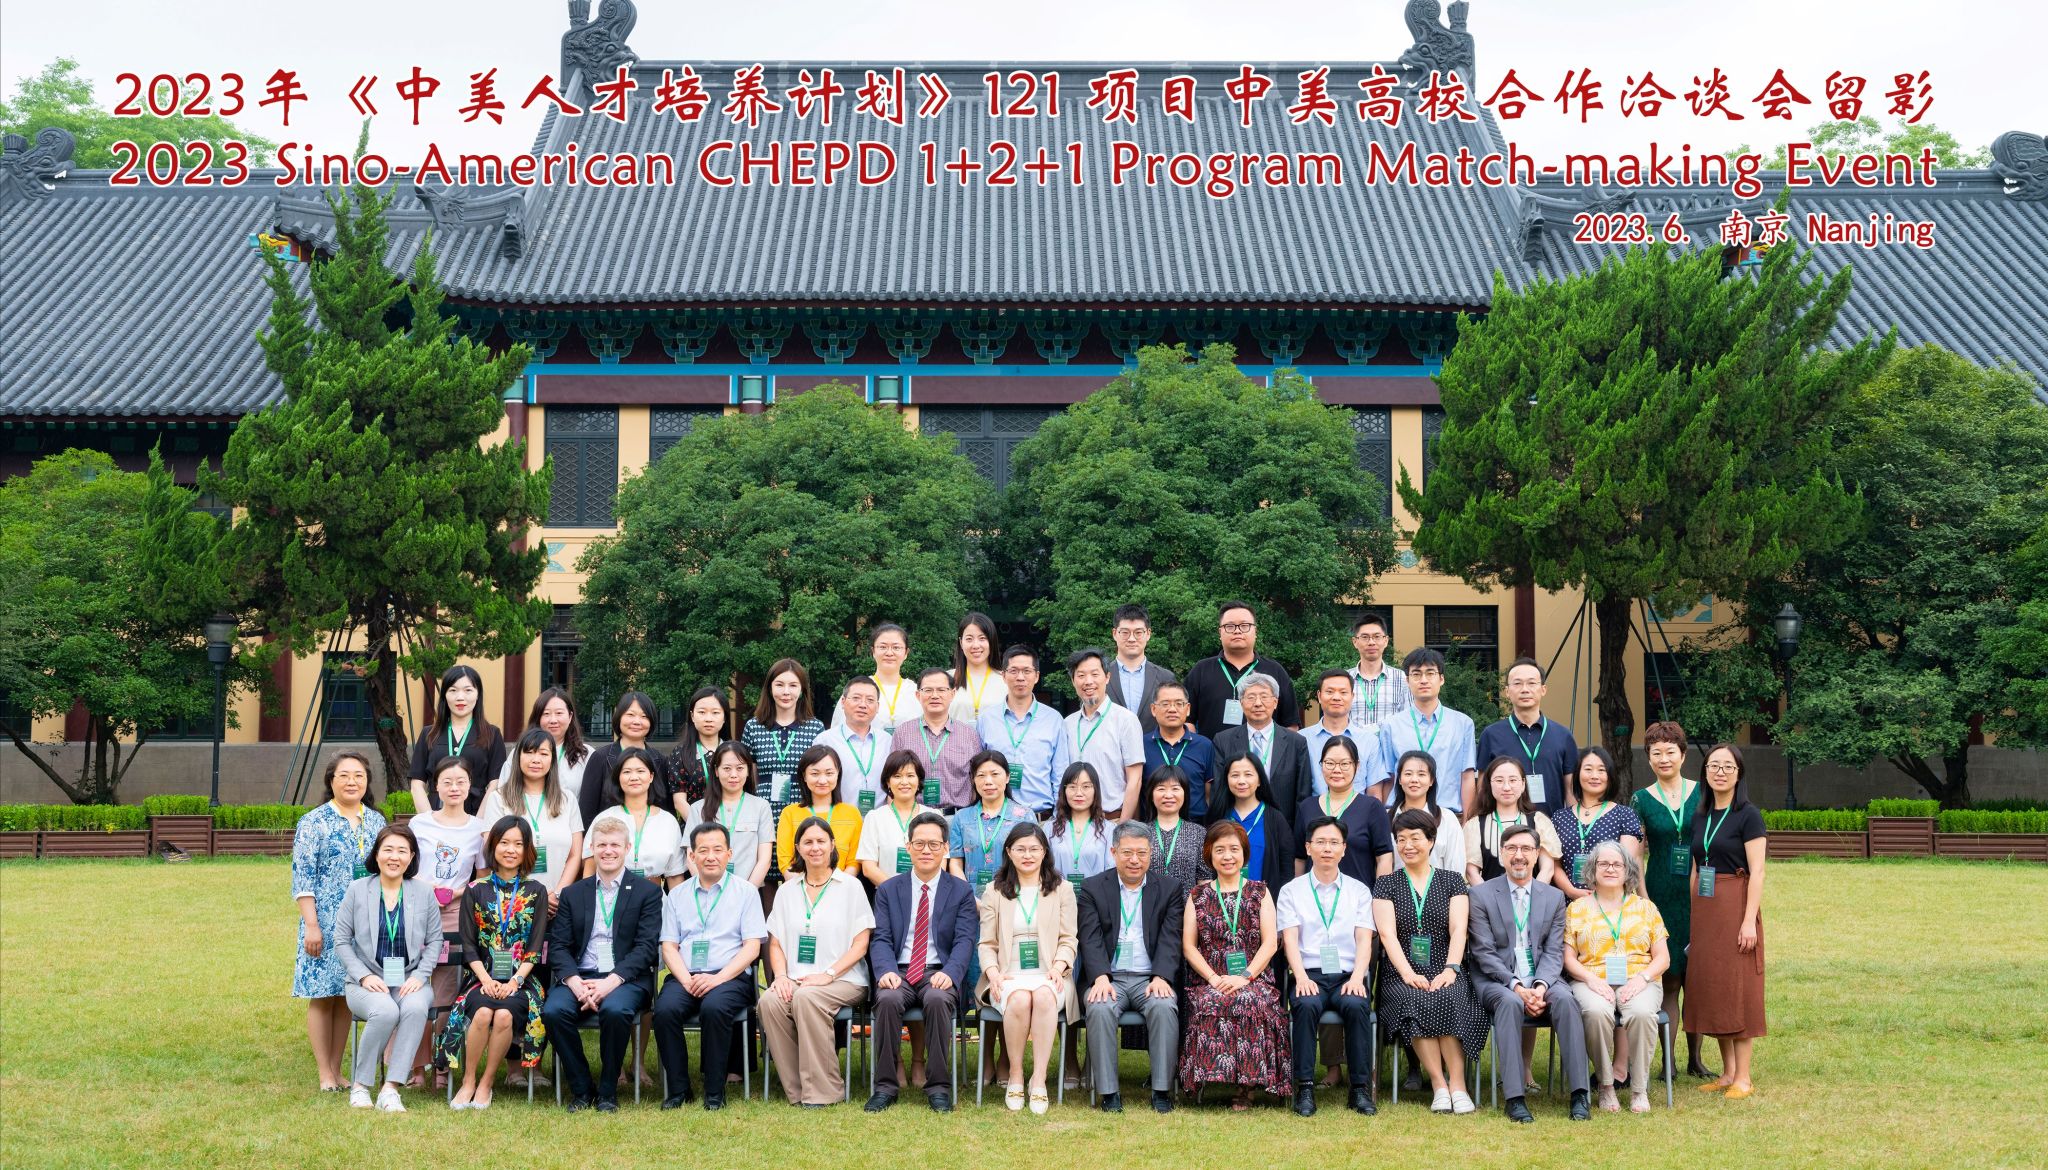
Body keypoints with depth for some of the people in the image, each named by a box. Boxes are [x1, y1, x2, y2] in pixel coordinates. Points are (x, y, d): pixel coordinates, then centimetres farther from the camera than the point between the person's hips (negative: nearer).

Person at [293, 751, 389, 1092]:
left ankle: (337, 1070, 15)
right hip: (327, 924, -4)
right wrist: (311, 925, -14)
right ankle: (325, 1074, 4)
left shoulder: (377, 822, 10)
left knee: (345, 997, 8)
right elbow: (302, 879, -8)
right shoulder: (314, 823, -4)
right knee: (322, 996, -1)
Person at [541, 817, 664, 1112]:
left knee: (615, 1010, -35)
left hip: (626, 978, -3)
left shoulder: (647, 891, 8)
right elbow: (558, 946, 8)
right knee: (553, 1010, -28)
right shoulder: (572, 894, 17)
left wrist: (611, 981, -17)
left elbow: (646, 946, -3)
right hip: (579, 977, 3)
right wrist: (574, 982, -13)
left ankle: (607, 1092, -13)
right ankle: (581, 1089, -9)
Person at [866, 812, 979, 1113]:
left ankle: (938, 1087, -25)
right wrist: (886, 970, -17)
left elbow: (964, 941, -1)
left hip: (938, 974, -1)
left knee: (938, 1000, -35)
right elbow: (881, 939, 5)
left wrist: (949, 973, -21)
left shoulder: (961, 891, 10)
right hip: (899, 972, 1)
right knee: (888, 1000, -33)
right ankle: (885, 1086, -23)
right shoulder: (888, 890, 14)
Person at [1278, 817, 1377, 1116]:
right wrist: (1301, 977, -17)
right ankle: (1304, 1088, -29)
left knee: (1356, 1006, -32)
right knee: (1306, 1005, -34)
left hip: (1348, 976, 1)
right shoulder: (1291, 890, 13)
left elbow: (1364, 940, 5)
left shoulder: (1359, 890, 16)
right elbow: (1290, 939, 1)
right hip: (1310, 976, -1)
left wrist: (1357, 977, -14)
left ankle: (1361, 1089, -25)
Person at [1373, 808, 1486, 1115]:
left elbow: (1458, 929, 1)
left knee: (1448, 999, -34)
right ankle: (1439, 1086, -31)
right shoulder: (1386, 885, 12)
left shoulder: (1451, 882, 14)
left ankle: (1457, 1085, -32)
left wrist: (1451, 969, -16)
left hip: (1443, 973, 0)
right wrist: (1408, 974, -16)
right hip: (1400, 975, 0)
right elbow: (1387, 933, 0)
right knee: (1416, 1002, -34)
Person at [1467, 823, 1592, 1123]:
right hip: (1496, 981, -2)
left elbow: (1553, 952, 6)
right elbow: (1484, 952, -4)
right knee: (1510, 1003, -36)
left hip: (1541, 980, 3)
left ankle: (1579, 1094, -30)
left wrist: (1540, 985, -14)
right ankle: (1514, 1097, -37)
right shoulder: (1481, 894, 3)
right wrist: (1516, 986, -18)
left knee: (1565, 1000, -30)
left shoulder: (1554, 897, 13)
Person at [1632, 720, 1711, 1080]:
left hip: (1698, 895, 1)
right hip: (1661, 896, -1)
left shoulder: (1701, 794, 5)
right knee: (1669, 980, 0)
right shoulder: (1642, 800, 3)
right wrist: (1643, 898, -8)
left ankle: (1695, 1057, 14)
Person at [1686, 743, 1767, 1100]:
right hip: (1704, 910, 7)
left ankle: (1743, 1078, 2)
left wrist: (1750, 920, -18)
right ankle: (1727, 1071, 16)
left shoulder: (1748, 815, -6)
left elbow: (1757, 872, -11)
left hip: (1735, 907, -7)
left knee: (1738, 988, -4)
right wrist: (1694, 918, 12)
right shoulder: (1700, 818, 12)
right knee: (1709, 986, 7)